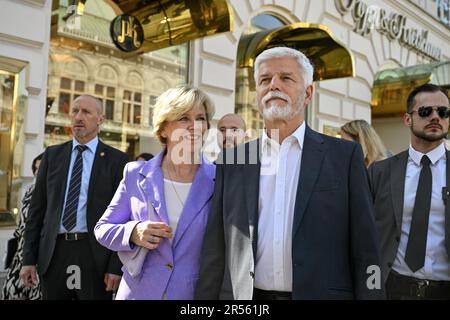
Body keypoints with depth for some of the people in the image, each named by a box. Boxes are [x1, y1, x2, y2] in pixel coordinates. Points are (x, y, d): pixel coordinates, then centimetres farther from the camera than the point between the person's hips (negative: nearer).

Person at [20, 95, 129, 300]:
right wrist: (29, 258, 4)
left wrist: (116, 266, -8)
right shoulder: (52, 155, 9)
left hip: (94, 255, -3)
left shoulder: (117, 160, -1)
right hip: (53, 253, 3)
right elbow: (37, 208, 8)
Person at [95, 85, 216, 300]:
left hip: (194, 294, -1)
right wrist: (133, 232, -16)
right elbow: (102, 228, 3)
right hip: (139, 291, 1)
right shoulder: (136, 175, -3)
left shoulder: (220, 181, -7)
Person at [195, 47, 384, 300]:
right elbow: (216, 251, 4)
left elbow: (364, 251, -4)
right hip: (245, 295, 2)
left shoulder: (344, 155, -2)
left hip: (320, 292, -1)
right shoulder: (233, 162, 3)